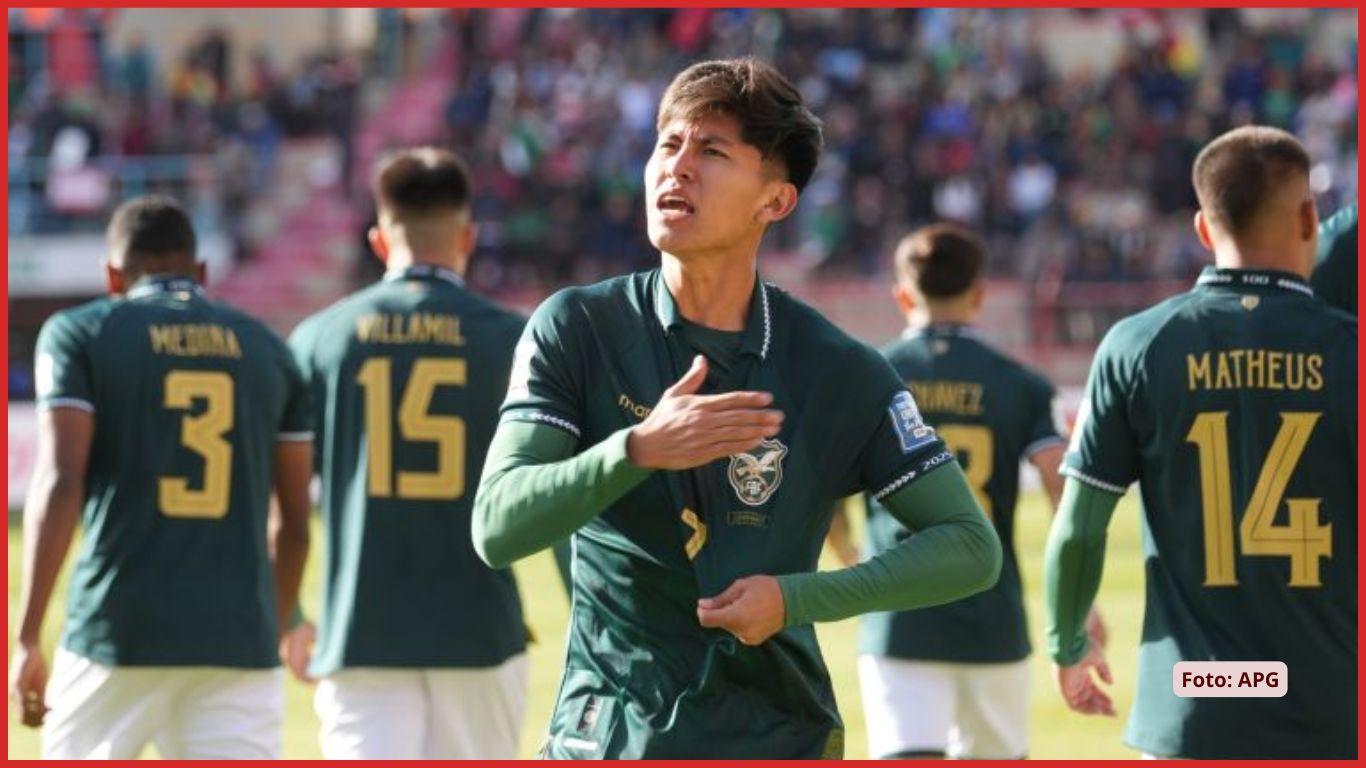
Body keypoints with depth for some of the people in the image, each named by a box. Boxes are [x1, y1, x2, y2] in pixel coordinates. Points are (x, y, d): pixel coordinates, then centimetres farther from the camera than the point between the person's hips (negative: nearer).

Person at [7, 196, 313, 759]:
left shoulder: (80, 335, 3)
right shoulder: (268, 350, 14)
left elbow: (61, 483, -10)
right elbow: (292, 522, 15)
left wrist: (26, 640, -10)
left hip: (120, 630, -2)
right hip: (238, 636, 2)